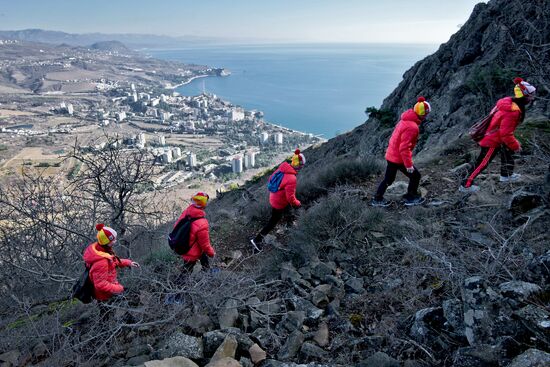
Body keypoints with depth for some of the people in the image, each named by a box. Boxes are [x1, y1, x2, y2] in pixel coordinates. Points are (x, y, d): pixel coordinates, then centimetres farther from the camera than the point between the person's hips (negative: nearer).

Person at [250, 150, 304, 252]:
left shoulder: (282, 168, -11)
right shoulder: (292, 179, -34)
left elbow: (271, 179, 5)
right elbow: (291, 198, -30)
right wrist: (298, 203, -10)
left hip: (273, 198, 8)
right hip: (279, 204, -8)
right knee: (272, 222, 8)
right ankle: (256, 240, 13)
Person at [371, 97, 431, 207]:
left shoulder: (406, 120, 3)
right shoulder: (412, 127, -25)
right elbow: (404, 148, -27)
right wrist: (409, 164, -20)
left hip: (391, 155, 9)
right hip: (399, 158, -9)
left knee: (388, 179, 20)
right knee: (415, 176, 10)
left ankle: (377, 199, 29)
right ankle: (411, 198, 24)